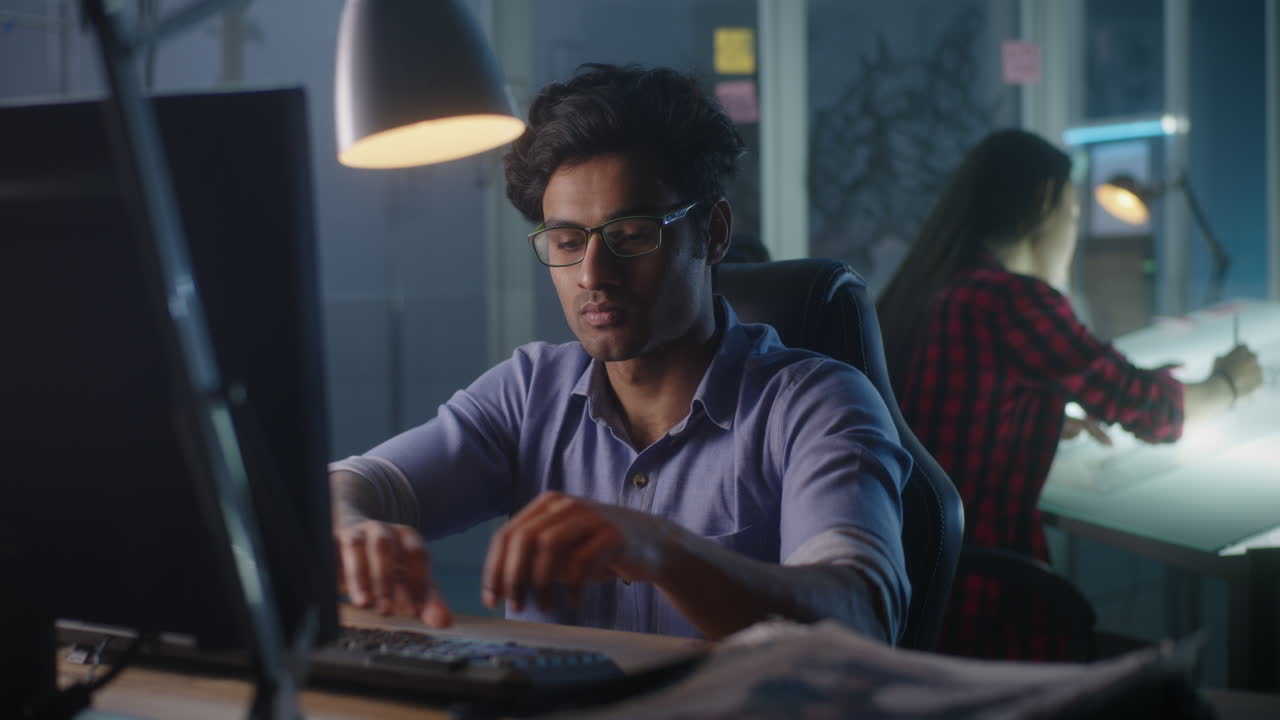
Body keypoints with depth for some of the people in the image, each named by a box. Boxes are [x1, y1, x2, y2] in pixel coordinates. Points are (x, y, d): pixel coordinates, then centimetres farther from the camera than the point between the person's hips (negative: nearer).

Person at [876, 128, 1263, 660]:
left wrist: (1050, 419, 21)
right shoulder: (1012, 300, -14)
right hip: (968, 613, -8)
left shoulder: (922, 290, 8)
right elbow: (1148, 407, -2)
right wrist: (1228, 383, 16)